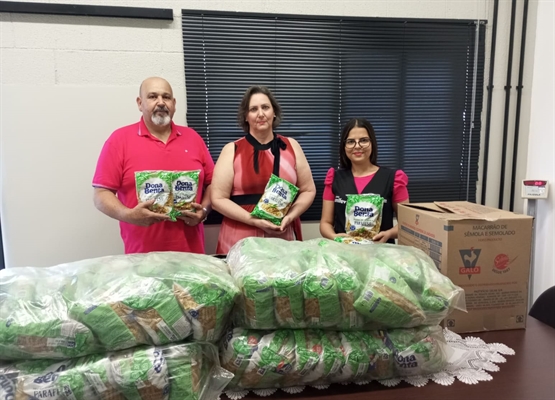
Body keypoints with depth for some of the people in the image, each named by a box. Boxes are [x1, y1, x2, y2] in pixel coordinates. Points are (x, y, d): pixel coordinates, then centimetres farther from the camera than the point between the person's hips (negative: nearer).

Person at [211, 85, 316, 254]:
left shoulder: (291, 146, 6)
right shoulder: (232, 150, -1)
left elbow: (308, 190, 8)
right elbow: (218, 199, -4)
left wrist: (290, 216, -8)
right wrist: (254, 220, -14)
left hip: (284, 237, 2)